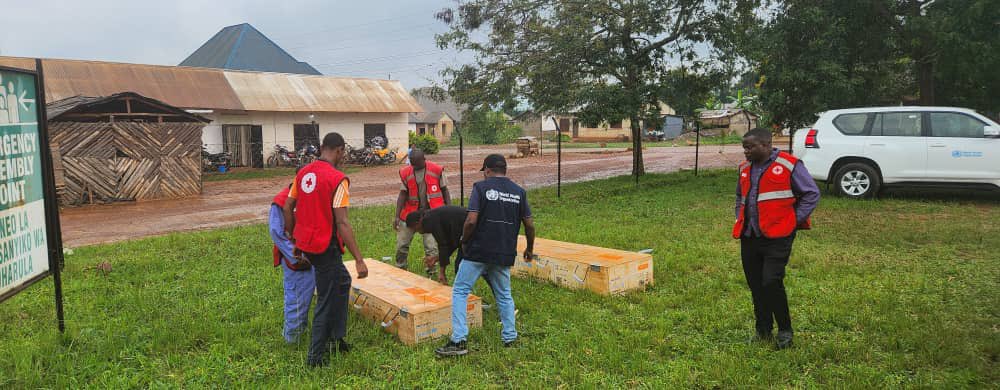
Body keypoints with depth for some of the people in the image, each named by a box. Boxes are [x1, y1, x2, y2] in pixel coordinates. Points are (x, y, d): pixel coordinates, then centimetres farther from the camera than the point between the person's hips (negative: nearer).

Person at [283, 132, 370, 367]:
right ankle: (316, 355, 15)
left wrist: (293, 238, 24)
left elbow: (287, 208, 11)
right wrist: (359, 259, -20)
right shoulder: (338, 179, -17)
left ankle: (336, 338, 33)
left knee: (342, 282, 24)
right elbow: (342, 223, -22)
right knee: (327, 300, 5)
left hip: (305, 243, 8)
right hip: (325, 246, -8)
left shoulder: (303, 173, 5)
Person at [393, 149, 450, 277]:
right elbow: (403, 194, 3)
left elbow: (444, 191, 3)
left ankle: (431, 274, 15)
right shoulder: (405, 173, 0)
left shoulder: (436, 170, -6)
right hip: (410, 213, 3)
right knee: (401, 245, 8)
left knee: (432, 247, -4)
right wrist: (397, 216, -3)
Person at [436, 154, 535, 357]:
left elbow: (471, 220, -15)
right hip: (504, 254, 4)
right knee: (504, 295, 20)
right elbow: (529, 225, 6)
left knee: (460, 292, 5)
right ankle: (509, 338, 23)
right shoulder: (519, 192, 6)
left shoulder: (481, 187, -6)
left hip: (478, 251, -4)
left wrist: (465, 242, 2)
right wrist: (529, 248, 21)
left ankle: (458, 341, 0)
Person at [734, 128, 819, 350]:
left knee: (771, 282, -14)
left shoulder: (788, 165, -5)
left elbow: (812, 194, -1)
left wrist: (794, 220, -5)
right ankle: (763, 331, 22)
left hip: (777, 236, -6)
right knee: (755, 286, 9)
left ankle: (785, 331, 5)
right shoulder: (745, 168, 14)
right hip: (749, 237, 6)